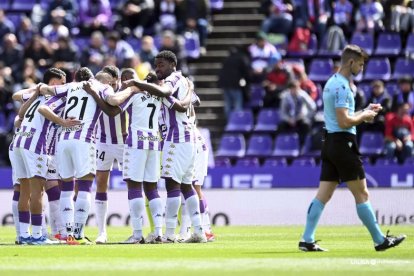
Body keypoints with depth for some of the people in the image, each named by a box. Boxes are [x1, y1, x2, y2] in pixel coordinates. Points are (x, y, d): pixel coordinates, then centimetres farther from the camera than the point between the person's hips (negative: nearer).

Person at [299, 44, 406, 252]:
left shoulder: (332, 83, 17)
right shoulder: (341, 86, -15)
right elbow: (345, 121, -21)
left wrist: (365, 111, 17)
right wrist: (365, 116, -6)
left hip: (330, 143, 9)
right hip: (343, 143, -9)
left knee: (323, 194, 4)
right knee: (361, 194, -2)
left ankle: (307, 240, -1)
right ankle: (380, 240, 3)